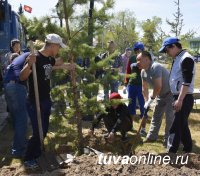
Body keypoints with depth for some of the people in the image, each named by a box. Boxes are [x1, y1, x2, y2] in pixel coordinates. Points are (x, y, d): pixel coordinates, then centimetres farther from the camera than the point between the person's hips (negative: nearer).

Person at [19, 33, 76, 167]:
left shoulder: (49, 59, 5)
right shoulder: (36, 58, -20)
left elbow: (58, 64, 30)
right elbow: (22, 77, -26)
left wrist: (68, 66, 14)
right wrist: (29, 65, -43)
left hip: (46, 100, 9)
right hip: (35, 102, -9)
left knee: (44, 130, 17)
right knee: (38, 132, -5)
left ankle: (37, 153, 36)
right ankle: (28, 158, 14)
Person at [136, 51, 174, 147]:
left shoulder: (155, 67, -30)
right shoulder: (143, 71, -1)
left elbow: (158, 86, -33)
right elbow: (144, 88, 6)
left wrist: (151, 99, -23)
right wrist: (146, 102, 1)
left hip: (171, 93, -9)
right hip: (161, 94, 9)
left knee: (169, 117, -7)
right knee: (156, 115, 14)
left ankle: (168, 140, 1)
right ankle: (152, 136, 26)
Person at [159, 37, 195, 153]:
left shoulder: (186, 58, -16)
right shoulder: (178, 58, 15)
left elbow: (187, 82, -23)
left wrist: (179, 100, -24)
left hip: (184, 98, -10)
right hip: (179, 97, 10)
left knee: (176, 126, -7)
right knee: (182, 125, 16)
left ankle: (171, 153, -2)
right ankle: (188, 150, 28)